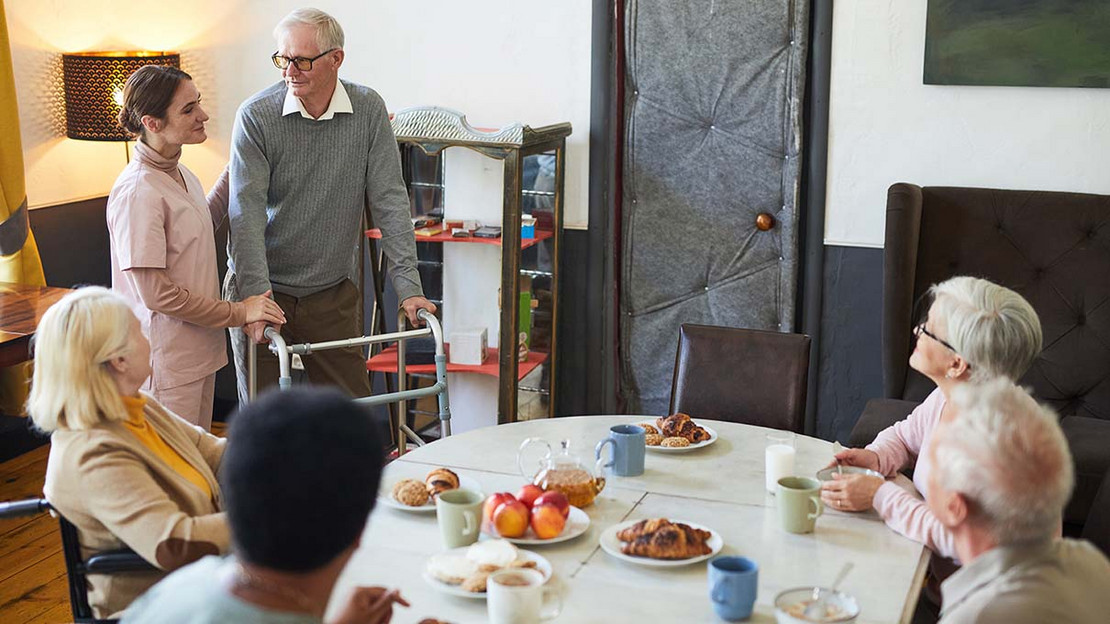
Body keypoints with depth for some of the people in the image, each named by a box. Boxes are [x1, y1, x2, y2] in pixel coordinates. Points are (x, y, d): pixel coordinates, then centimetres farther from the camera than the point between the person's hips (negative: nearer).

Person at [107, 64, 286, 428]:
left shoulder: (179, 173, 6)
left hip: (199, 350, 9)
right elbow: (155, 293, -22)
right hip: (165, 358, -9)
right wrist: (237, 313, -16)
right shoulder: (137, 192, -21)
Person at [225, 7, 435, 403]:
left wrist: (408, 285, -13)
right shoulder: (255, 115, -11)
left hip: (332, 295, 2)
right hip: (263, 292, -2)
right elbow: (247, 210, -16)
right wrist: (257, 295, -25)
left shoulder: (368, 111, -4)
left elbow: (389, 200, -6)